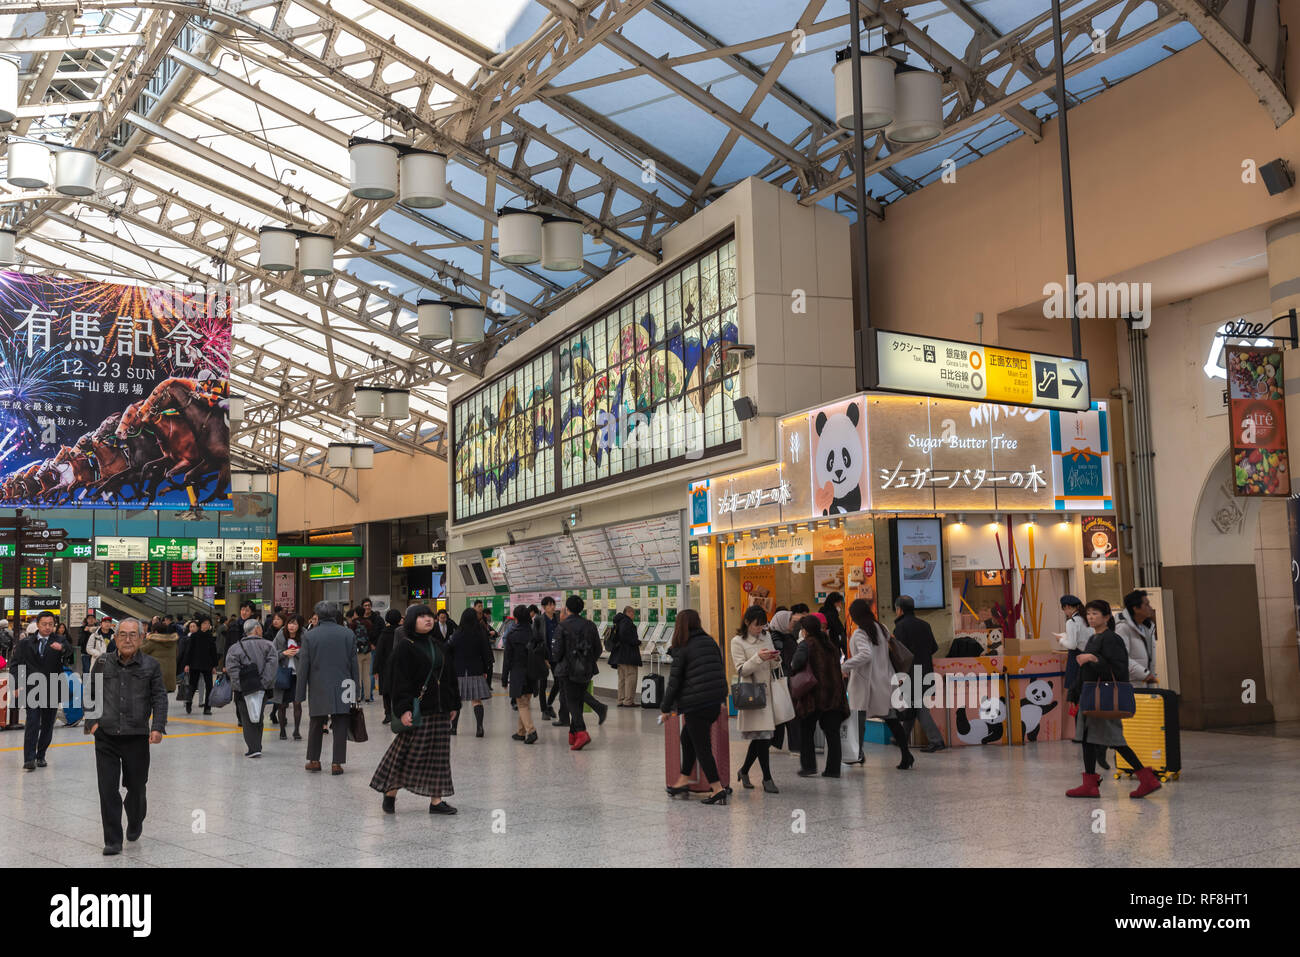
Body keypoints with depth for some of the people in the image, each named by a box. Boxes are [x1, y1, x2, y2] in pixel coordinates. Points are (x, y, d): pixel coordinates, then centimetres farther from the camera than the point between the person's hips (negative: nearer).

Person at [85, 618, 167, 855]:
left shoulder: (151, 666, 0)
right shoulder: (102, 662, 4)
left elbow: (159, 698, 1)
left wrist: (158, 727, -10)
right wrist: (91, 721, 2)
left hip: (137, 737, -1)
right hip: (106, 737, 1)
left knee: (136, 786, 11)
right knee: (108, 790, -3)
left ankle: (135, 824, 40)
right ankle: (113, 841, 5)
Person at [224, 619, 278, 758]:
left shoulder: (236, 648, 0)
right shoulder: (268, 645, 2)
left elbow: (232, 668, -10)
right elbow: (271, 664, -10)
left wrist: (239, 686, -10)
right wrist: (265, 682, -9)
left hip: (244, 689, -2)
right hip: (263, 689, 2)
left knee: (247, 720, 2)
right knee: (258, 718, 16)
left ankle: (254, 748, -7)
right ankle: (257, 746, 19)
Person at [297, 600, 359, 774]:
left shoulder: (310, 636, -5)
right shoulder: (348, 634, 0)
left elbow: (303, 667, -3)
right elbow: (355, 665, 3)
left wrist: (300, 693, 3)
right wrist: (356, 691, 9)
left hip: (318, 689, 0)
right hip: (342, 689, 0)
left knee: (316, 725, 15)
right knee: (340, 726, 3)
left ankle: (314, 760, 21)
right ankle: (337, 763, 2)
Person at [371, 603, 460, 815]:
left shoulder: (440, 644, 12)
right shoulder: (405, 646, -7)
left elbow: (450, 676, 17)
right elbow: (401, 680, -12)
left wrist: (453, 704, 14)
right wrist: (403, 709, -20)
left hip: (440, 709, 6)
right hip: (417, 709, -6)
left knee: (438, 754, 6)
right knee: (408, 752, 0)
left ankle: (436, 799, 10)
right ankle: (390, 793, 17)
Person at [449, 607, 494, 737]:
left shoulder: (456, 635, -5)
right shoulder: (481, 634, -3)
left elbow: (451, 653, -2)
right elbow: (485, 653, 2)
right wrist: (485, 671, 12)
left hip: (459, 671, 0)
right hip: (476, 671, 0)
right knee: (477, 701, 1)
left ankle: (453, 727, 18)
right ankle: (479, 726, -13)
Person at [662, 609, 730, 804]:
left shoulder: (682, 649, -8)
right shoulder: (710, 642, 9)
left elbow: (674, 680, -6)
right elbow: (720, 669, 14)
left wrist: (666, 707, 4)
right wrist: (721, 697, 23)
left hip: (696, 703, -7)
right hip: (716, 701, 7)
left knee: (701, 745, 0)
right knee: (688, 737, 20)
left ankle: (717, 788, -3)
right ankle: (683, 780, 25)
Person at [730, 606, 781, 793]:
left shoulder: (767, 637, 13)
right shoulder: (738, 641, -5)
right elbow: (742, 670, -10)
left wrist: (775, 660, -5)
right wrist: (758, 658, -23)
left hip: (767, 691, 6)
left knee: (762, 736, 7)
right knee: (762, 735, -8)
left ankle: (744, 771, 24)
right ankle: (767, 778, 0)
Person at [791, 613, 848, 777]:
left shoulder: (806, 644, -8)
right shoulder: (831, 644, 13)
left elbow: (798, 661, -24)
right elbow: (837, 665, 16)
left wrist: (792, 669, -6)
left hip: (813, 695, -5)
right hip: (834, 695, 5)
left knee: (806, 732, 7)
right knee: (832, 733, 6)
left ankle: (808, 765, 3)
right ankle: (833, 768, 6)